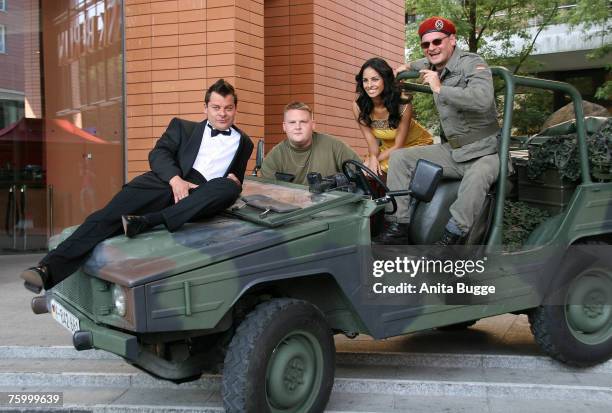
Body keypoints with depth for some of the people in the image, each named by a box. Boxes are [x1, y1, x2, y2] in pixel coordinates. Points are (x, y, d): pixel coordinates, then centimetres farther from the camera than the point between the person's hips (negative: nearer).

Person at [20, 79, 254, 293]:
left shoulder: (243, 142, 28)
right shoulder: (183, 127, 24)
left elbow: (236, 180, 29)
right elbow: (158, 154, 8)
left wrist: (235, 180, 2)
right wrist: (175, 179, -14)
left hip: (204, 192, 0)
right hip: (167, 182, 1)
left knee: (229, 187, -35)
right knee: (108, 215, -24)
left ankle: (146, 222, -40)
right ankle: (49, 269, -35)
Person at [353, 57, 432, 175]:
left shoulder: (403, 105, -28)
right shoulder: (358, 107, -20)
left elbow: (398, 146, -19)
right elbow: (371, 141, -12)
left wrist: (373, 161, -28)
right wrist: (373, 158, -33)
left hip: (417, 144, -3)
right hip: (389, 148, 3)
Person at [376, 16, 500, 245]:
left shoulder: (472, 63, -13)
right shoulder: (436, 67, 9)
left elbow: (483, 99, -35)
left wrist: (440, 89, -29)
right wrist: (408, 66, 21)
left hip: (483, 152, -7)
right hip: (451, 150, 7)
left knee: (477, 177, -41)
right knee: (399, 157, -3)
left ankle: (451, 237, -32)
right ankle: (399, 228, -9)